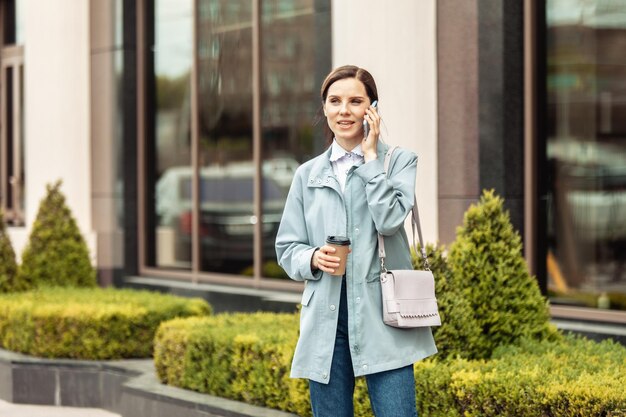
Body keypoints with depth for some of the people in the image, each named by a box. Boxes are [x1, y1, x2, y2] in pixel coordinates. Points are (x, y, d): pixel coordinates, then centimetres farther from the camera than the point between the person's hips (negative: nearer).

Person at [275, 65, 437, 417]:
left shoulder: (400, 161, 5)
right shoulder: (307, 175, 13)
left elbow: (390, 219, -12)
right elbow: (287, 248, 14)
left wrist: (371, 156, -6)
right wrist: (313, 258, -8)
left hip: (381, 314, -3)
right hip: (326, 318, 3)